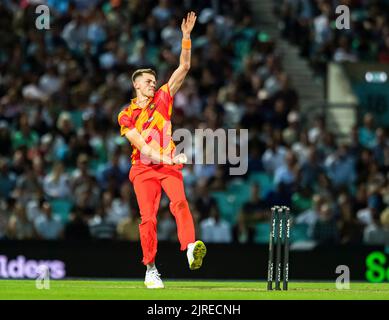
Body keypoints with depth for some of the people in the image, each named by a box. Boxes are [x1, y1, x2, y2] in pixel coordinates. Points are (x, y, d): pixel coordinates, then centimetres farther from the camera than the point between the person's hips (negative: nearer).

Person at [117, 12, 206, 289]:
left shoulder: (162, 99, 9)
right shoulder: (127, 115, 2)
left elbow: (184, 68, 5)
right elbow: (141, 144, -10)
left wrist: (186, 37, -6)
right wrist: (164, 158, -26)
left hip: (169, 166, 1)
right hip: (144, 169, -1)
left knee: (179, 201, -26)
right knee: (148, 217, -9)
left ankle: (191, 249, -45)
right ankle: (150, 270, 0)